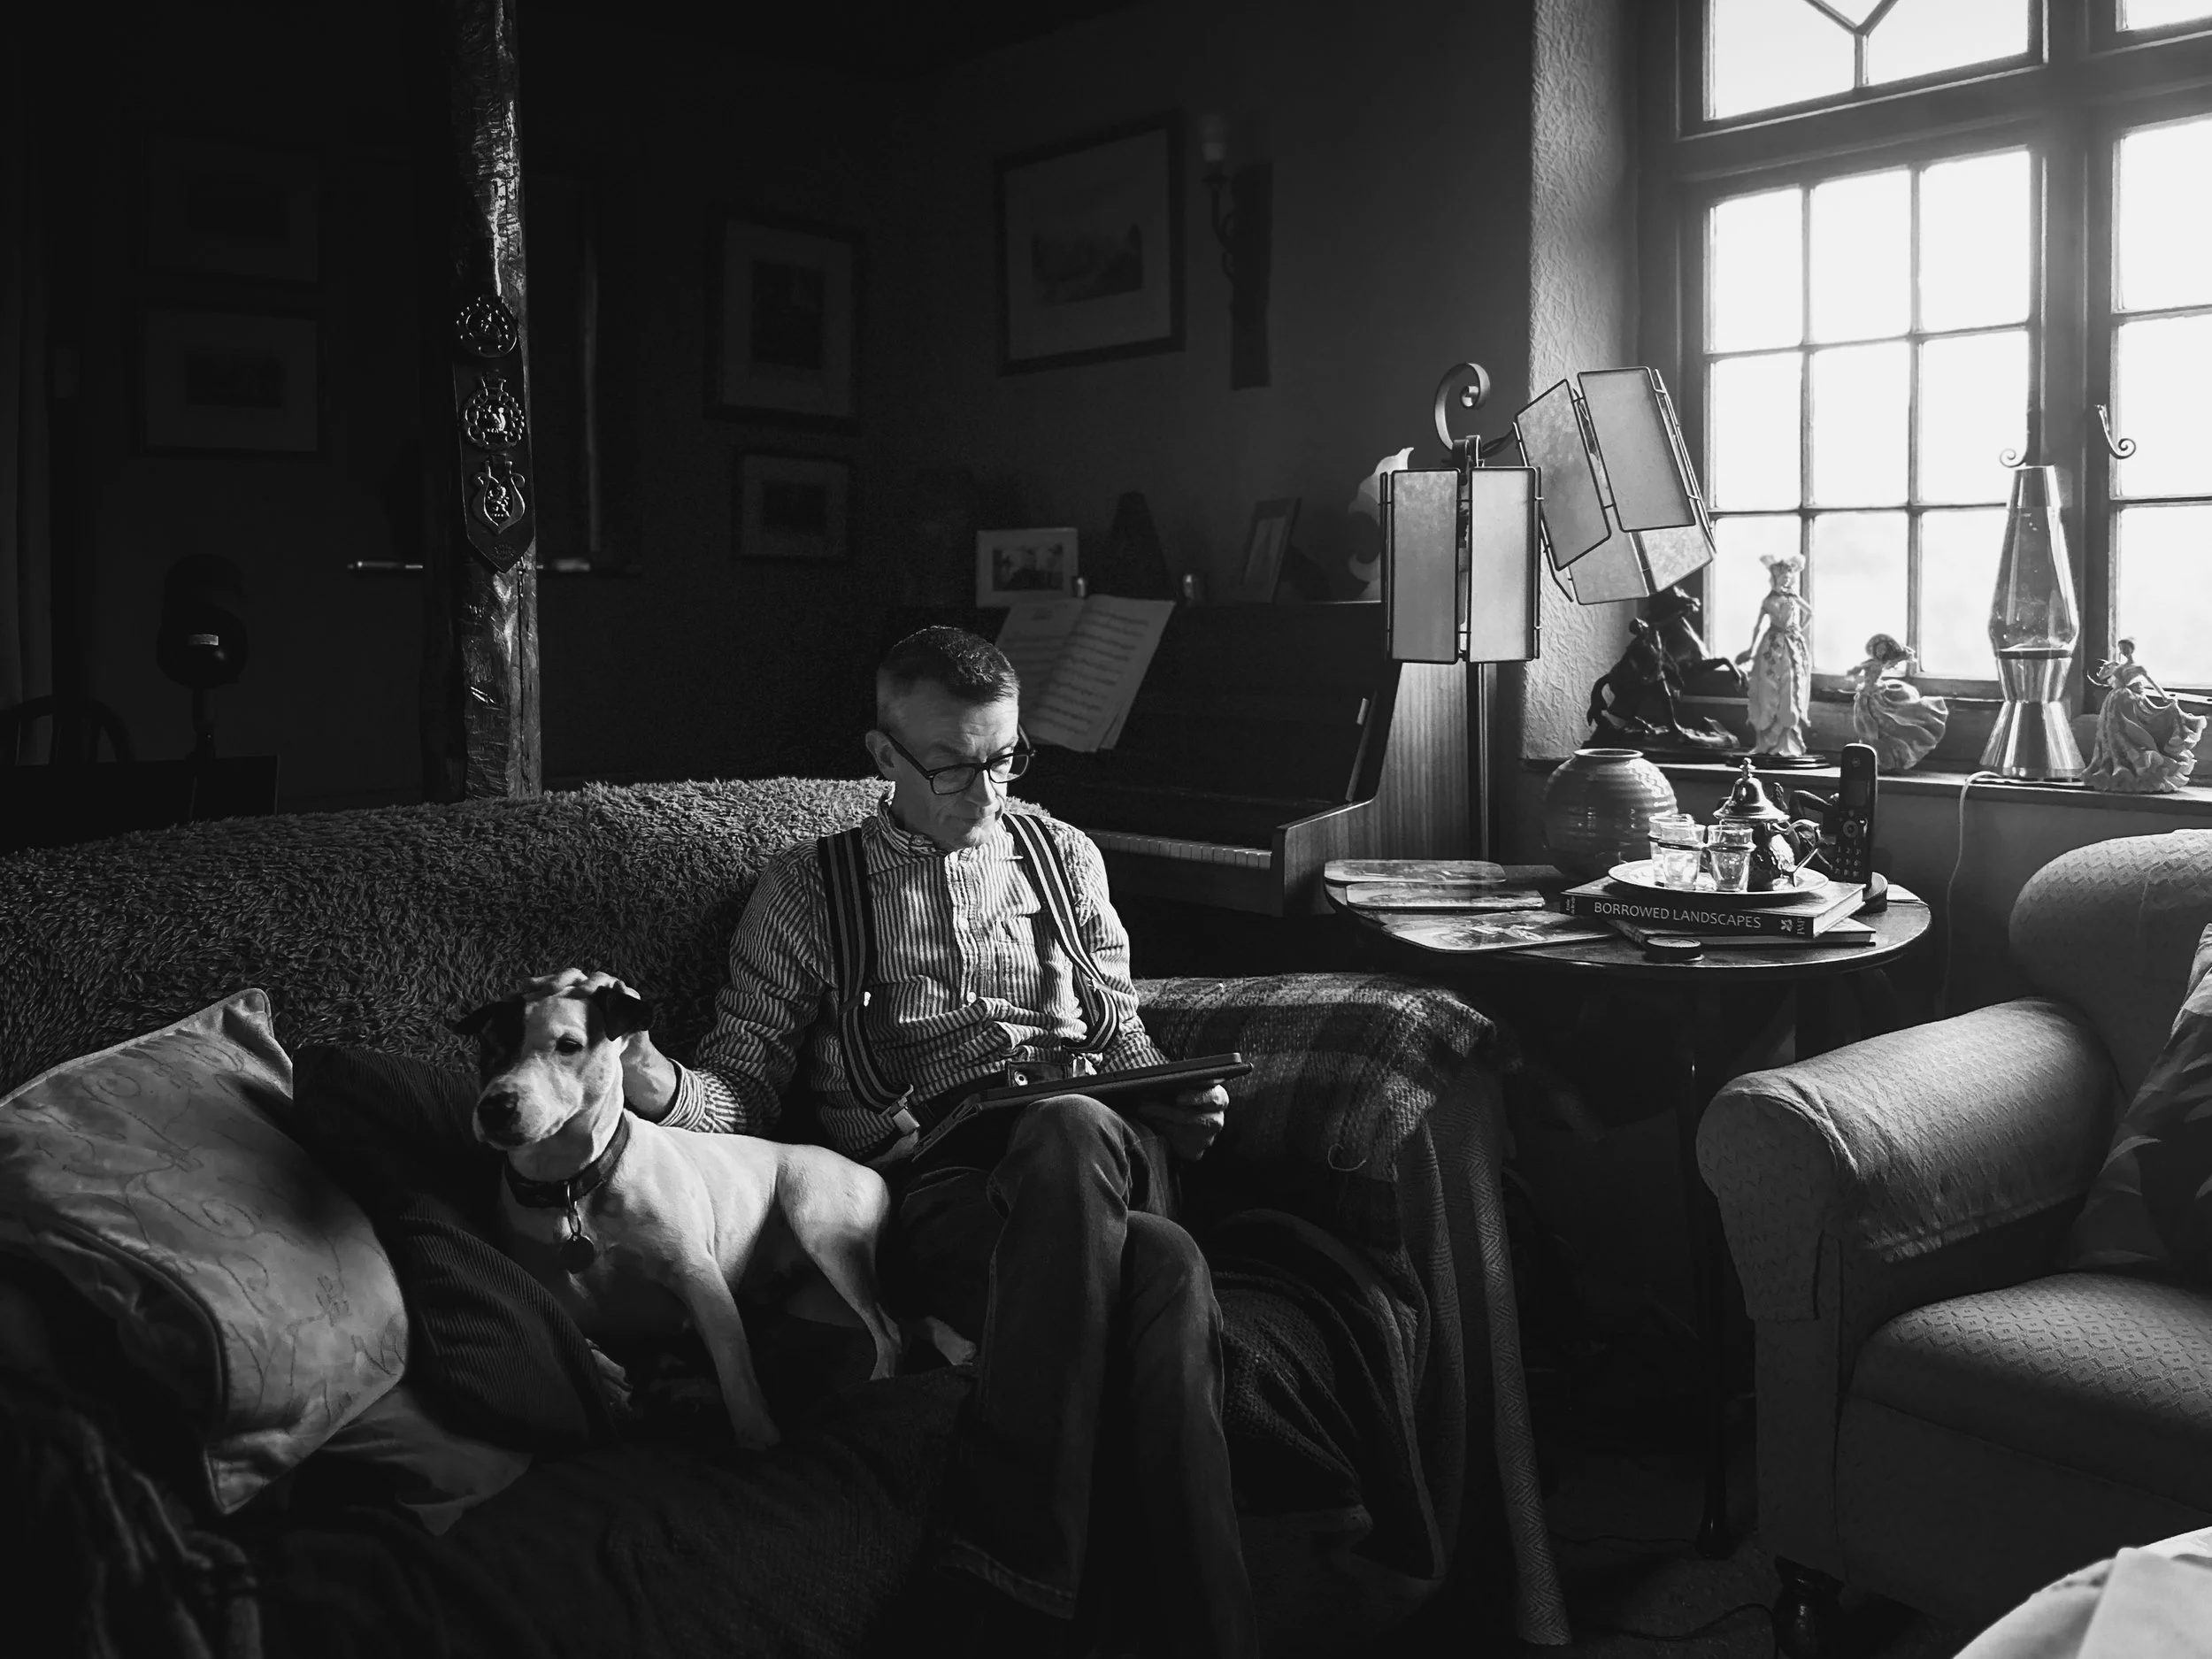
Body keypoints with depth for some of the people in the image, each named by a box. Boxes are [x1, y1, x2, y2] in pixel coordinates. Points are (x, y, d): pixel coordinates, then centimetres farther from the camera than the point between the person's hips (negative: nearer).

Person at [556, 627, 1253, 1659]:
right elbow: (745, 1085, 10)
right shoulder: (807, 889, 16)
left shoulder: (1062, 856, 25)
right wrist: (661, 1086, -13)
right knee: (1162, 1266, -37)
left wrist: (1173, 1101, 5)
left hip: (1089, 1151, 3)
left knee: (1072, 1130, -40)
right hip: (926, 1188, -2)